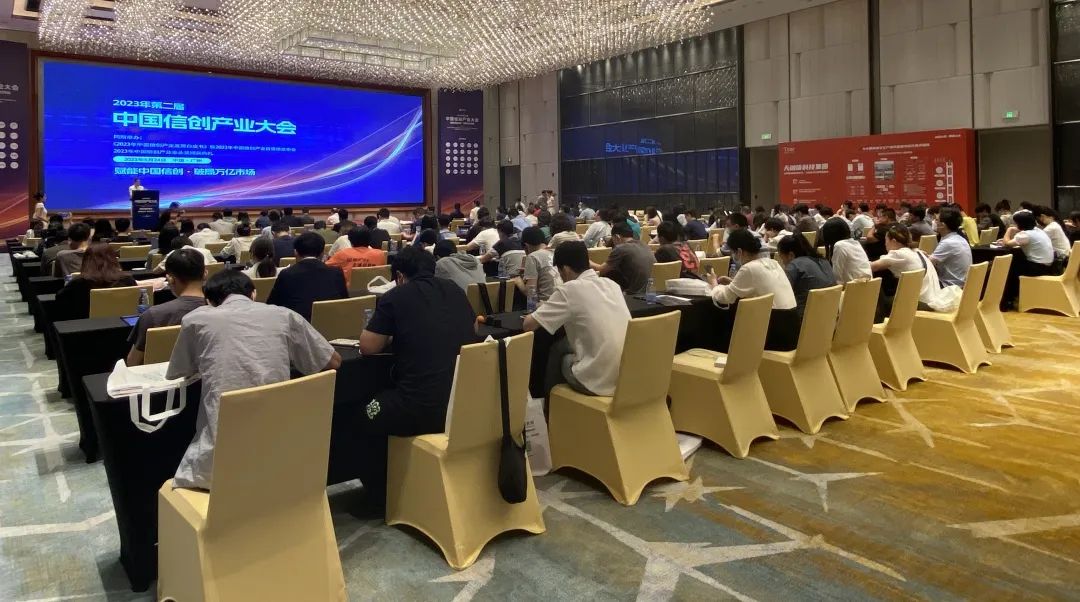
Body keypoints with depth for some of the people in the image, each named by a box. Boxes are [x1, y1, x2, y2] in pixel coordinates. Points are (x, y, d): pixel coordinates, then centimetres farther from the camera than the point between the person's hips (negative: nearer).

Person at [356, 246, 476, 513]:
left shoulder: (396, 297, 0)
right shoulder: (455, 291, 15)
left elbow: (368, 346, 1)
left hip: (423, 409, -6)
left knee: (369, 417, 23)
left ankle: (378, 499, 31)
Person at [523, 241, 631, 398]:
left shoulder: (569, 289, -11)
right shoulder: (611, 284, 8)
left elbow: (527, 325, -4)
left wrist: (543, 310, 17)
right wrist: (549, 307, 26)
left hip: (597, 382, -6)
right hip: (626, 377, 6)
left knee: (558, 350, 23)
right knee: (565, 343, 27)